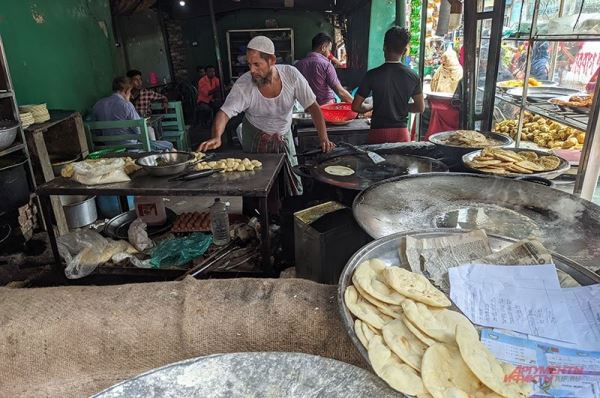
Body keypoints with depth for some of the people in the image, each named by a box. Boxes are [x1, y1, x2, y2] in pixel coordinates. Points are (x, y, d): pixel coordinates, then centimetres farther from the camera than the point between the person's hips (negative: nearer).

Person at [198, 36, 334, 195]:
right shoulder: (243, 85, -22)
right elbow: (224, 112, -26)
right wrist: (216, 137, -47)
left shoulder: (291, 75, -19)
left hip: (284, 137, 2)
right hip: (255, 139, -1)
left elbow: (313, 108, -16)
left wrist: (324, 139, -27)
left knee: (295, 185, 6)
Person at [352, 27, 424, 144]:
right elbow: (420, 108, 7)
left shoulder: (373, 75, -10)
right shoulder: (413, 76, -2)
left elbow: (356, 106, -6)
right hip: (402, 133, 2)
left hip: (378, 133, -2)